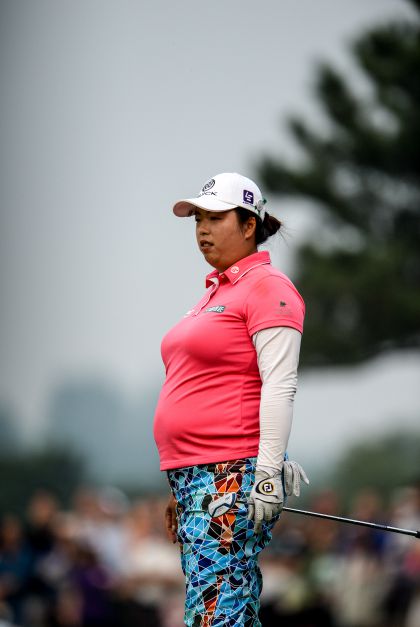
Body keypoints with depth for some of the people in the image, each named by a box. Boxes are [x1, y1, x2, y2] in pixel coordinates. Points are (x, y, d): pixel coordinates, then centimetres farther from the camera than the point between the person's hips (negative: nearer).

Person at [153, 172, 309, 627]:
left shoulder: (267, 287, -6)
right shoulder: (215, 291, 22)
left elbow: (279, 386, -14)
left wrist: (268, 475, -21)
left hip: (235, 480, -9)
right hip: (194, 477, 9)